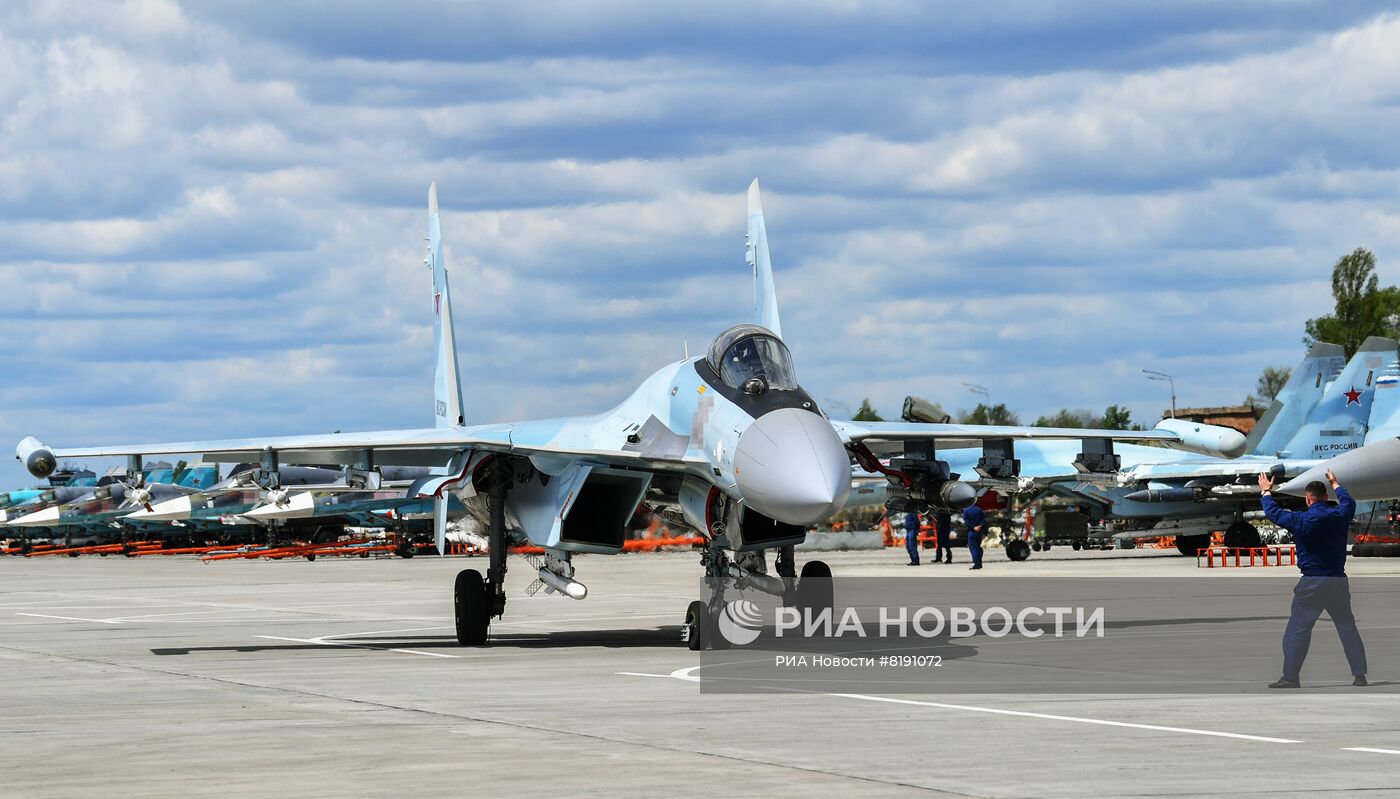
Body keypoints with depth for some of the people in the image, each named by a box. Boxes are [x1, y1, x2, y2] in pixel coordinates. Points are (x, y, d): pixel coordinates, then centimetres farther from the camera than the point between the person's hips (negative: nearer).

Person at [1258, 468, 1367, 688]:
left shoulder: (1301, 520, -9)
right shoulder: (1340, 516, 1)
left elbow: (1273, 512, 6)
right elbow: (1349, 501, 27)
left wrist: (1266, 491, 25)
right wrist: (1335, 484, 45)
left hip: (1312, 582, -4)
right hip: (1339, 580, 4)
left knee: (1297, 629, 2)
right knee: (1347, 627, 10)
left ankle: (1290, 677, 1)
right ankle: (1360, 676, 8)